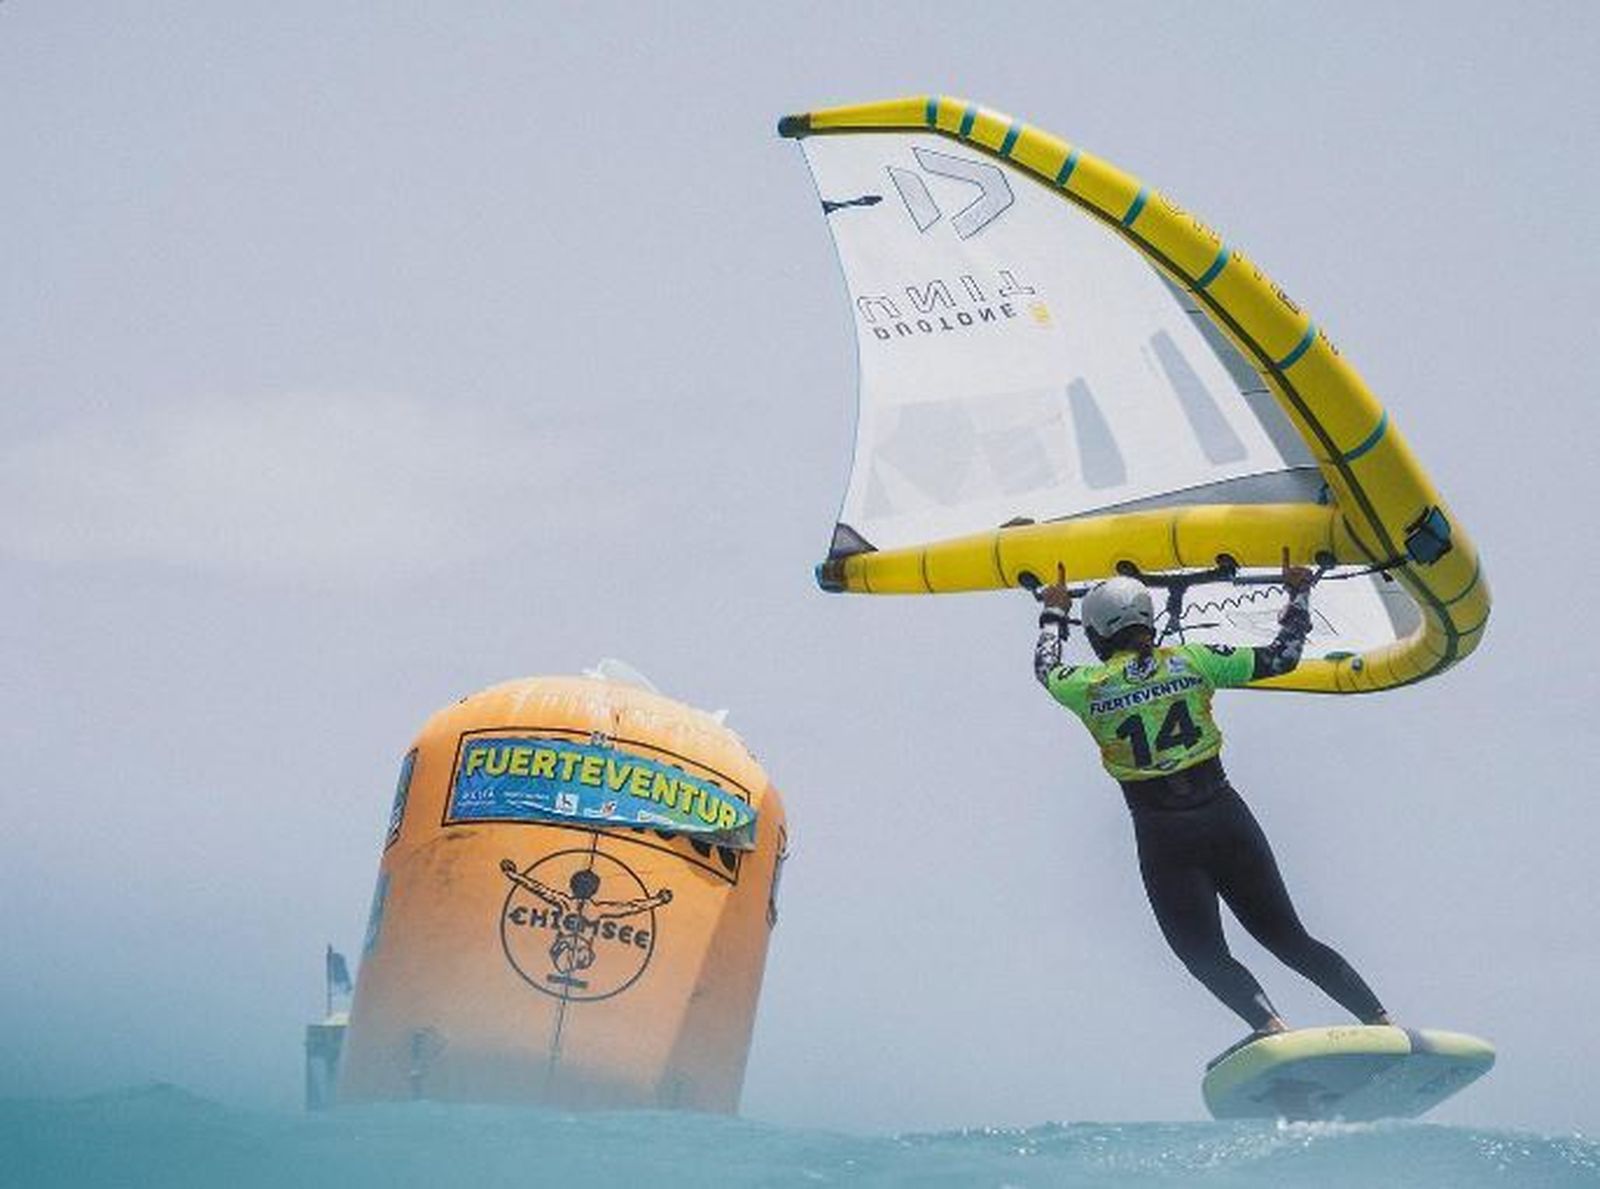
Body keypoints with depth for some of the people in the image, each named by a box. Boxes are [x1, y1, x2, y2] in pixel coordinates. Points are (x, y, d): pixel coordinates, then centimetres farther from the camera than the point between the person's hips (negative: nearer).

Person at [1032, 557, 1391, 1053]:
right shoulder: (1192, 660, 3)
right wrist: (1298, 593, 24)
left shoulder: (1090, 687, 1)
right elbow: (1281, 657, 9)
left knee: (1205, 956, -2)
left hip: (1163, 839, -3)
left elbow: (1046, 666, 25)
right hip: (1228, 820, 3)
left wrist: (1054, 613, 43)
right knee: (1291, 940, 10)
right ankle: (1381, 1021, -3)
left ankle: (1272, 1026, -29)